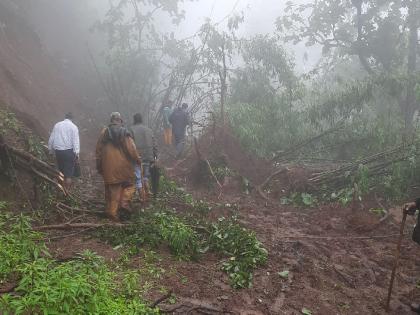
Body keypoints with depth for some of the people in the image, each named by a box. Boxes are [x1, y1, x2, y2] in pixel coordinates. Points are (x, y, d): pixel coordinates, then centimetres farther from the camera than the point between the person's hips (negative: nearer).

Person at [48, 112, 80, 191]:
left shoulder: (57, 125, 10)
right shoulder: (73, 127, -2)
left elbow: (51, 139, 11)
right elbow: (76, 141, -11)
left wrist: (51, 150, 19)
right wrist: (77, 153, -12)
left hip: (58, 151, 4)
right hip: (69, 151, -4)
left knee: (61, 171, 16)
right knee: (68, 173, 1)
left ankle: (62, 189, 24)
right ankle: (66, 190, 0)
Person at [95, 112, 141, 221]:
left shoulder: (104, 131, 3)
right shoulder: (125, 132, -6)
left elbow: (98, 149, 6)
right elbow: (131, 148, -10)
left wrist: (99, 165, 14)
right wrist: (137, 159, 4)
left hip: (109, 167, 3)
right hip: (123, 166, -3)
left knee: (112, 189, 11)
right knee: (129, 184, 17)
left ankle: (112, 211, 15)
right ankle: (124, 202, -1)